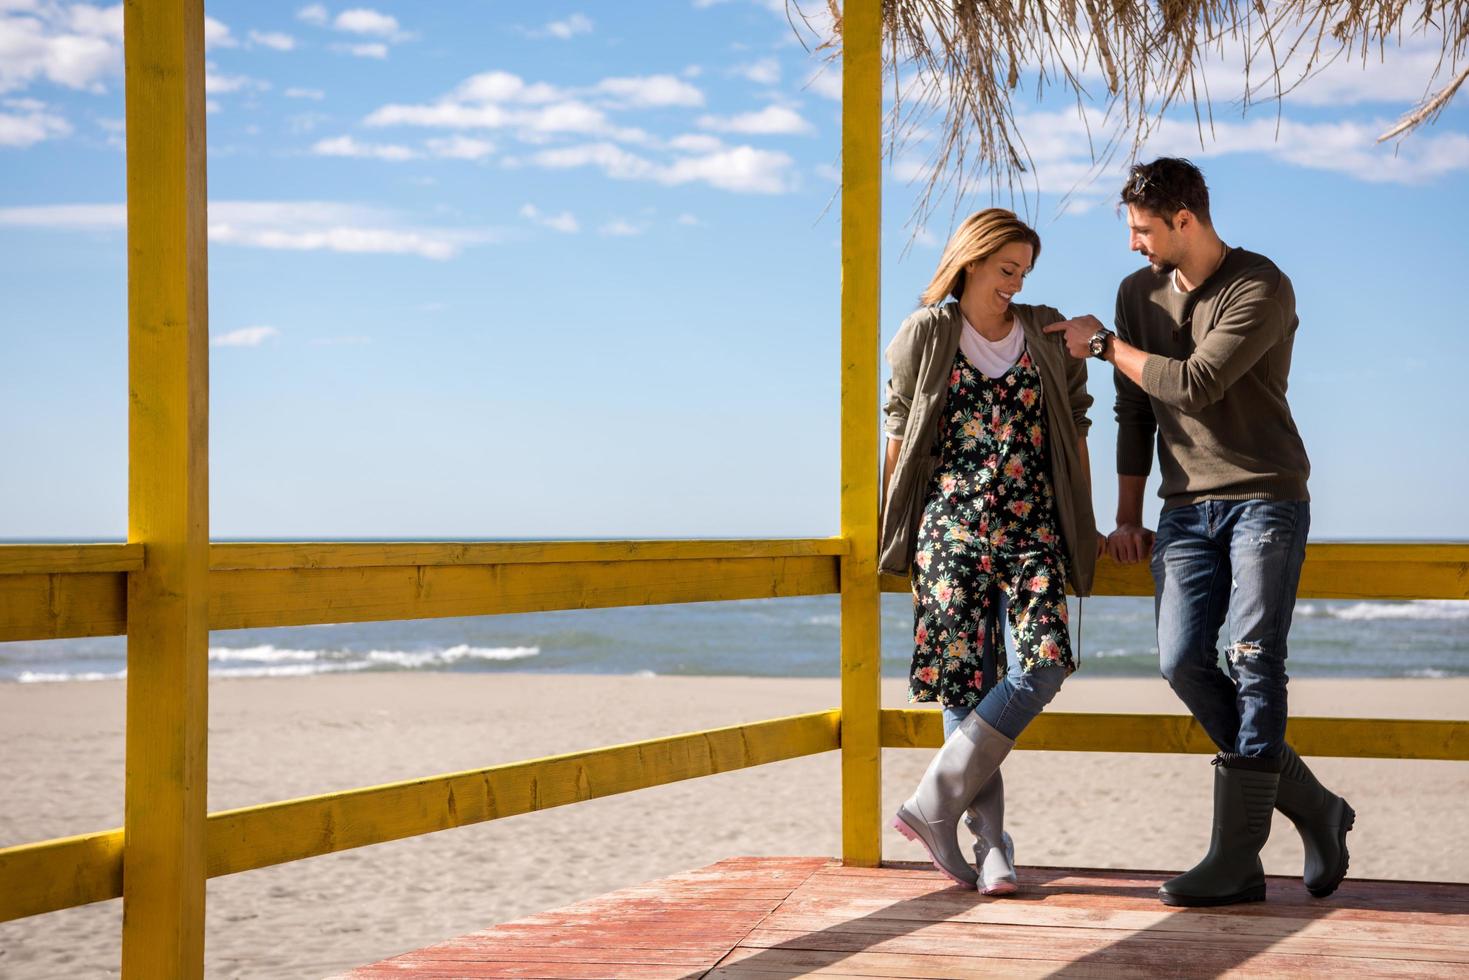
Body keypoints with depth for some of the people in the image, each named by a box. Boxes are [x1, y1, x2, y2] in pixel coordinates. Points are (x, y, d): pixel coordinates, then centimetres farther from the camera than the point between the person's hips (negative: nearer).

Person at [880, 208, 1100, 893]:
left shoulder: (1047, 334, 12)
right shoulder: (926, 337, 7)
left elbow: (1073, 433, 16)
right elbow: (898, 436, 11)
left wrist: (1086, 524, 14)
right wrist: (886, 524, 10)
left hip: (1033, 527, 2)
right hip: (950, 526, -2)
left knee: (1045, 662, -17)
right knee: (965, 678, -6)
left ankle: (934, 802, -10)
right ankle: (991, 843, 1)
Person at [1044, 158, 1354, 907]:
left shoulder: (1263, 289, -10)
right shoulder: (1139, 293, 11)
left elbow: (1194, 384, -20)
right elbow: (1134, 413, 16)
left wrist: (1102, 344, -8)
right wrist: (1127, 518, 15)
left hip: (1266, 498, -6)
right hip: (1188, 508, 6)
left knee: (1252, 663, -10)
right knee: (1183, 661, -7)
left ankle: (1237, 858, -11)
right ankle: (1313, 809, 7)